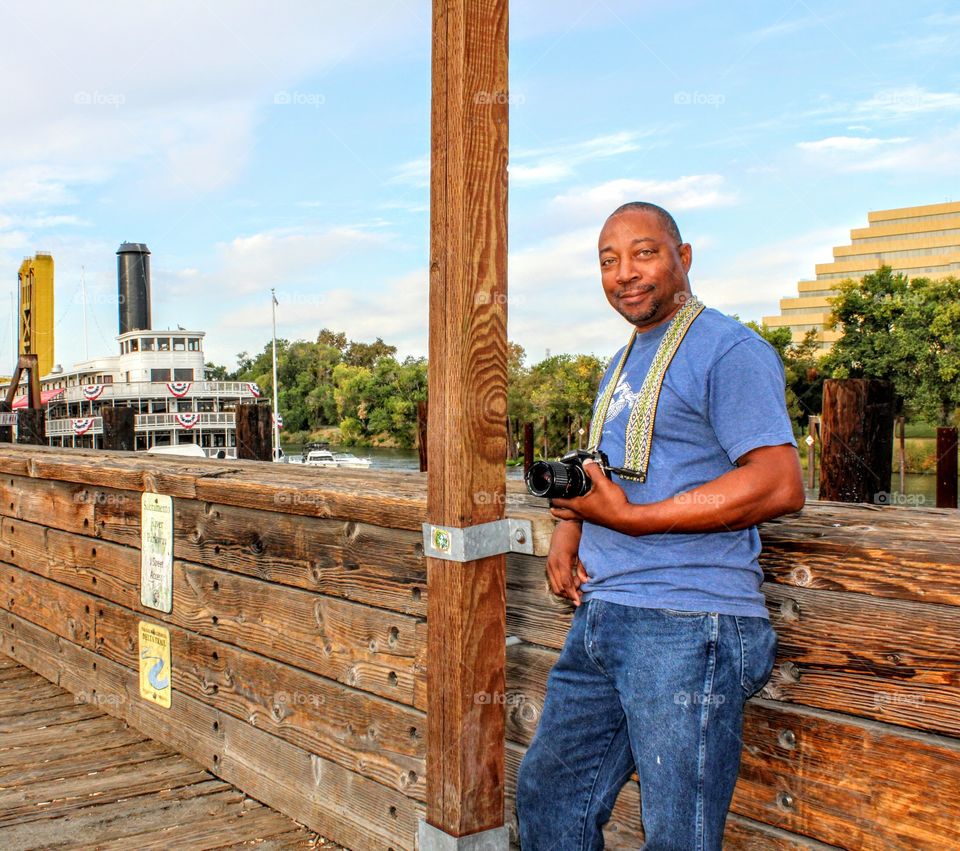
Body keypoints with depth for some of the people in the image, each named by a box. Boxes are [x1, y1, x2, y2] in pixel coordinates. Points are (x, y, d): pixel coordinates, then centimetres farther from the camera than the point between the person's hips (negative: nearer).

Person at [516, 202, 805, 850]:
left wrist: (631, 518, -19)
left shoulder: (729, 349, -9)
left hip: (687, 627, -9)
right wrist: (570, 530, 7)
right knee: (547, 797, 17)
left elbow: (781, 485, -19)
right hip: (598, 621, 9)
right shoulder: (624, 364, 20)